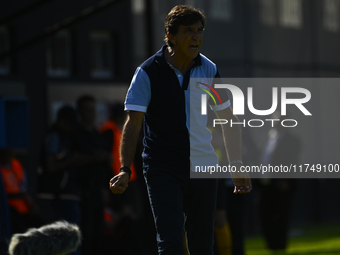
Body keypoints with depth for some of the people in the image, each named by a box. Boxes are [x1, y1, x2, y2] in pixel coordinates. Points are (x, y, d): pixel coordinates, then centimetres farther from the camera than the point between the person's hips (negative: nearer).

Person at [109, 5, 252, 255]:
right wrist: (125, 170, -19)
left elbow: (228, 120, 13)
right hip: (163, 170, -4)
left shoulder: (209, 70, 4)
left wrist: (238, 166, 12)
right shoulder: (148, 72, -8)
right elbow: (133, 123, -10)